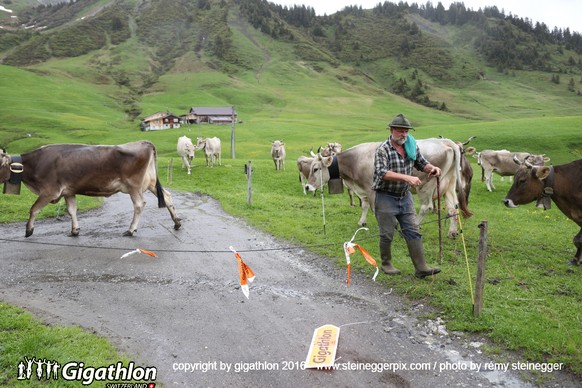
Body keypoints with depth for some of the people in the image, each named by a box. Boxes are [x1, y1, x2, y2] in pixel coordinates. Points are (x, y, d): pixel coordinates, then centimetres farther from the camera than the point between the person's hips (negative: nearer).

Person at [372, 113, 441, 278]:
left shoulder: (412, 146, 5)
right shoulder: (383, 149, -14)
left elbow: (422, 163, 16)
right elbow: (382, 173, -27)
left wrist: (432, 168, -7)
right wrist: (407, 178, -36)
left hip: (405, 196, 5)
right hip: (386, 197, -5)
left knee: (413, 232, 3)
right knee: (387, 234, 5)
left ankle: (421, 268, 7)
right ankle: (386, 264, 23)